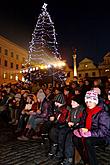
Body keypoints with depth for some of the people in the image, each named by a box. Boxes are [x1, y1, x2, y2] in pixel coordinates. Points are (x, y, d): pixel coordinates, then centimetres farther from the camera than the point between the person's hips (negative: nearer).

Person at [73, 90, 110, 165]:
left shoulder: (103, 113, -17)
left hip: (103, 138, -7)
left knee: (87, 141, -33)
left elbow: (103, 132, -21)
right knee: (75, 138, -11)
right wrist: (82, 130, -12)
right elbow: (83, 125, 11)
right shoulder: (86, 112, 6)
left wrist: (88, 132, -26)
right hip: (89, 136, 8)